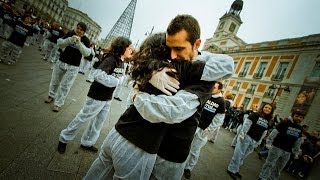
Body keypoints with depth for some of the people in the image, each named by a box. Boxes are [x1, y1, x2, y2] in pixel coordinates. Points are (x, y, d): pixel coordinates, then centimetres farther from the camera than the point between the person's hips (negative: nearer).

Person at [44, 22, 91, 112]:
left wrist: (79, 43, -30)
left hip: (73, 66, -3)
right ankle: (51, 96, 42)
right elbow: (59, 43, -3)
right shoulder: (70, 33, 0)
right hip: (61, 61, 4)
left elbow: (87, 53, -18)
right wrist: (70, 40, -20)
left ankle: (58, 104, 10)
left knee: (65, 86, -2)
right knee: (55, 81, 18)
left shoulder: (85, 40, -7)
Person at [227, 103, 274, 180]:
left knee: (244, 156, 13)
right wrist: (242, 134, -21)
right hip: (246, 137, -6)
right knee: (238, 154, -3)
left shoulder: (268, 121, 13)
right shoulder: (255, 115, -6)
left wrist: (258, 142, 16)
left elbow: (264, 133, 18)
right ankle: (231, 169, 10)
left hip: (254, 141, 6)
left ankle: (235, 170, 26)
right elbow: (246, 124, -15)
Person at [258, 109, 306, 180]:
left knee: (279, 167, 16)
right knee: (269, 164, 1)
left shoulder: (300, 128, 9)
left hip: (287, 151, 6)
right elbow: (274, 132, -13)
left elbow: (298, 141, 17)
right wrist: (268, 142, -15)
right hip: (276, 147, -6)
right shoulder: (285, 122, -10)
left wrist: (296, 152, 19)